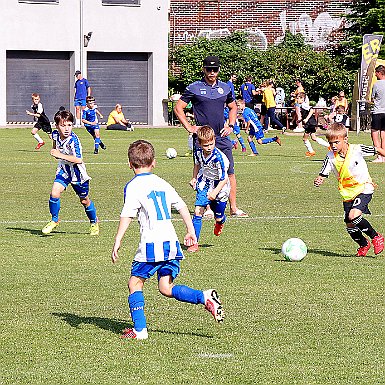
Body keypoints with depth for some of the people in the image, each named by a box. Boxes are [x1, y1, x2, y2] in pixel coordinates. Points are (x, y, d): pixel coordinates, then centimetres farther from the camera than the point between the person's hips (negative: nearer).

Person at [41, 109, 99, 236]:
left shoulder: (73, 140, -31)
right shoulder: (55, 134, -11)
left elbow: (79, 160, -42)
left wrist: (60, 155, -44)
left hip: (78, 173, -4)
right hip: (63, 170, 4)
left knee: (84, 200, 12)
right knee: (54, 193, -17)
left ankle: (94, 222, 37)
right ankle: (54, 220, 4)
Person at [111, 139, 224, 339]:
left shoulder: (133, 186, -2)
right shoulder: (162, 183, 17)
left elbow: (127, 215, -11)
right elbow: (181, 206, 19)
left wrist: (117, 242, -11)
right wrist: (191, 231, 27)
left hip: (151, 244, -6)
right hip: (172, 243, 6)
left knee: (135, 283, 6)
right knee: (166, 288, 9)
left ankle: (139, 329, -1)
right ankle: (205, 297, -10)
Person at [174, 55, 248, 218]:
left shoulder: (225, 88, 11)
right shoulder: (194, 88, -1)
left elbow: (233, 107, 28)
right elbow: (178, 108, 3)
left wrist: (231, 126, 14)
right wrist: (189, 127, -5)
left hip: (222, 137, 3)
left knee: (230, 172, -1)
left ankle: (233, 207, 3)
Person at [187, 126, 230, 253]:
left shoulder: (218, 157, -30)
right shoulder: (198, 153, -13)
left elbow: (224, 179, -26)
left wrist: (215, 192, -36)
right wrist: (194, 178, 6)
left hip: (220, 187, -4)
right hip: (204, 185, 4)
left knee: (218, 217, 9)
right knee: (198, 211, -12)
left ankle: (220, 221, 50)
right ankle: (194, 243, -9)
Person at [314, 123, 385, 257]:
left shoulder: (357, 150, -15)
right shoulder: (331, 157, -8)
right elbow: (323, 174, -9)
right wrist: (318, 180, -30)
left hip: (364, 189, -4)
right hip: (347, 194, 4)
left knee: (353, 216, -27)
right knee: (350, 226, 3)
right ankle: (363, 245, 33)